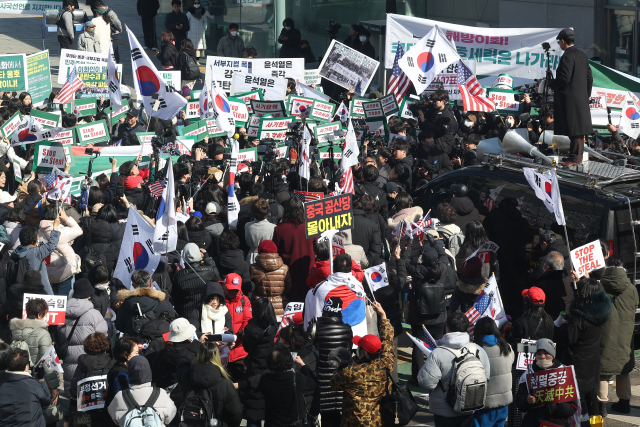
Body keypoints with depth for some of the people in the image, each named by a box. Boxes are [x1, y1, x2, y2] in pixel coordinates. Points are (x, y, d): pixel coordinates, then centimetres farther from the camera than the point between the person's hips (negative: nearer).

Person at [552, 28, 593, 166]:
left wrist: (550, 82, -5)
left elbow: (564, 79, -21)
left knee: (575, 129, -7)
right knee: (578, 128, 13)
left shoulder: (567, 56, -16)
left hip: (570, 98, -9)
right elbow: (589, 78, 16)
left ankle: (575, 158, -6)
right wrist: (587, 95, 23)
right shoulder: (582, 55, 13)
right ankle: (575, 155, 20)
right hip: (581, 98, 9)